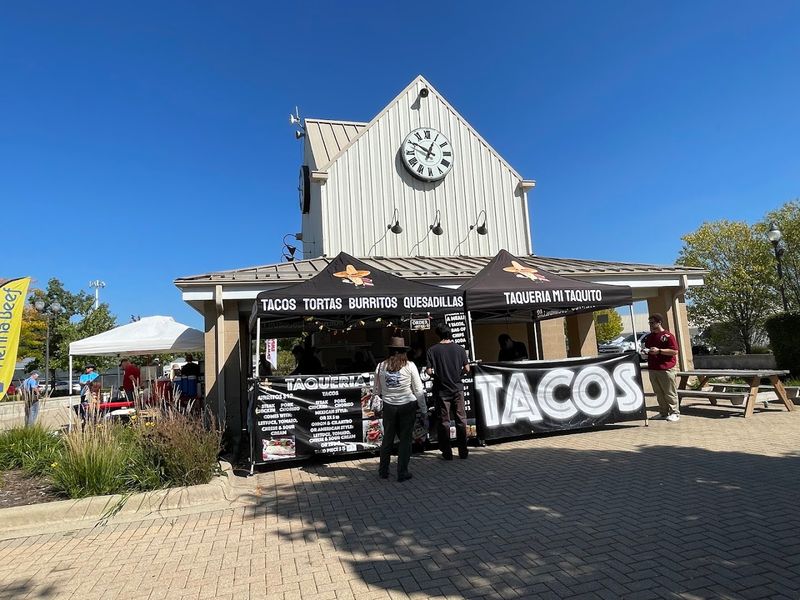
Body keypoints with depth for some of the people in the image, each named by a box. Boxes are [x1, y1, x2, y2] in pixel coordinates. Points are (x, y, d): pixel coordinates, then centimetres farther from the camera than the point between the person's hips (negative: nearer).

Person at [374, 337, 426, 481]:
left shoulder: (381, 366, -3)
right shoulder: (409, 366, -8)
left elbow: (378, 391, 5)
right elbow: (419, 390, -5)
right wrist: (424, 409, 4)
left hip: (388, 406, 2)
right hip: (407, 406, -2)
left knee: (387, 439, 16)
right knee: (405, 439, 8)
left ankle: (383, 471, 25)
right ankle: (402, 472, 13)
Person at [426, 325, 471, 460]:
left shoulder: (432, 350, -8)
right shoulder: (459, 349, -3)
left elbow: (429, 371, -12)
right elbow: (467, 369, -1)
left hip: (442, 391, -1)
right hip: (457, 389, 2)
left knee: (444, 422, 7)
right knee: (461, 420, 11)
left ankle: (447, 453, 12)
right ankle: (463, 451, 16)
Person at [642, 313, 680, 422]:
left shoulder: (668, 336, -7)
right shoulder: (649, 337, 15)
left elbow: (675, 351, -12)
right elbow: (647, 348, 28)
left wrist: (659, 351, -18)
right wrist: (645, 351, 5)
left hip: (666, 369, -7)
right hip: (652, 368, 7)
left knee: (670, 393, 0)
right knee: (659, 393, 11)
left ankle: (674, 413, 9)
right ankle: (663, 412, 19)